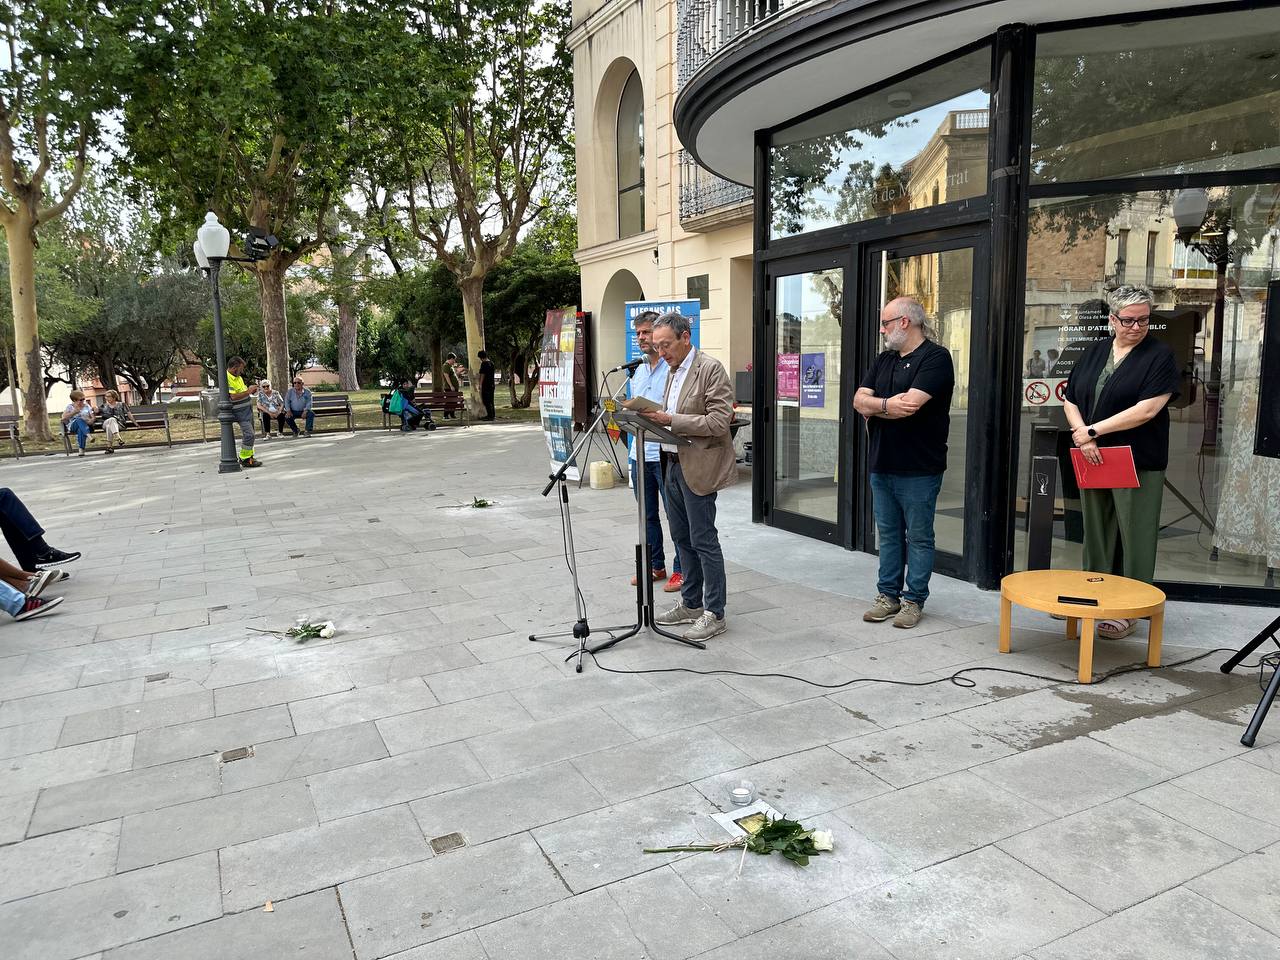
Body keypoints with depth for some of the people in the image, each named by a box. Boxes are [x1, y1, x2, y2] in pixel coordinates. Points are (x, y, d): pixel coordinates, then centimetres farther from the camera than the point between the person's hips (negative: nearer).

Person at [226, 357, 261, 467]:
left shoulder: (238, 377, 13)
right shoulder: (227, 379, -17)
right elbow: (233, 396, -25)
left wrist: (251, 390, 7)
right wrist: (248, 391, -19)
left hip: (248, 408, 10)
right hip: (240, 411, -10)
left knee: (248, 434, 14)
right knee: (249, 434, -14)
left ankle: (248, 456, 23)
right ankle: (245, 459, -5)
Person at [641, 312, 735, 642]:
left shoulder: (711, 369, -13)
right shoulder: (673, 371, 14)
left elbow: (718, 422, -20)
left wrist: (669, 420, -23)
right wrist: (654, 418, 2)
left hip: (698, 467, -9)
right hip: (672, 463, 9)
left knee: (703, 540, -3)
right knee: (682, 539, 15)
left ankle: (714, 614, 7)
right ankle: (690, 604, 27)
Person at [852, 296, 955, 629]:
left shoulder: (935, 358, -9)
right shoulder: (884, 360, 14)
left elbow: (909, 404, -22)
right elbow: (859, 400, 3)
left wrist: (874, 408, -7)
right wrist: (888, 405, -14)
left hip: (918, 470, -7)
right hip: (881, 465, 7)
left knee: (918, 537, 4)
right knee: (888, 534, 14)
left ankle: (914, 600, 13)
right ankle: (888, 595, 23)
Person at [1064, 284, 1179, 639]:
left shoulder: (1160, 355, -4)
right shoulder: (1094, 353, 12)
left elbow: (1147, 409, -15)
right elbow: (1071, 401, 11)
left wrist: (1092, 430, -12)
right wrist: (1081, 436, -7)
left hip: (1138, 464, -5)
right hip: (1093, 461, 5)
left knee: (1133, 538, 0)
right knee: (1095, 533, 11)